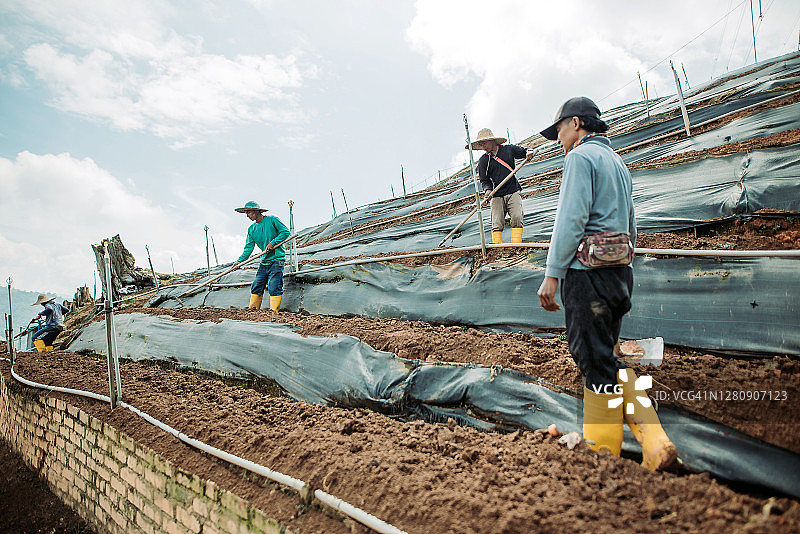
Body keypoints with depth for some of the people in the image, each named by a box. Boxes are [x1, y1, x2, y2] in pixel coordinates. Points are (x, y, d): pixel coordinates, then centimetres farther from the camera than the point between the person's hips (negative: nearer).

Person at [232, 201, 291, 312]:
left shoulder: (272, 220, -3)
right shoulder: (251, 229, 13)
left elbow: (285, 232, -5)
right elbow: (249, 247, 10)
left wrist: (272, 243, -13)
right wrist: (240, 260, -4)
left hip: (277, 259, -6)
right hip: (264, 261, 6)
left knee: (274, 287, -10)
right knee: (256, 286, 6)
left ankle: (274, 312, -7)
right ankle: (253, 309, 16)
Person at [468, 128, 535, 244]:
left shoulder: (508, 149, 5)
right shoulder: (483, 161, 6)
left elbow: (523, 152, 20)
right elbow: (485, 180, 9)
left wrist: (528, 154, -4)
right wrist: (487, 190, -11)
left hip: (513, 192, 0)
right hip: (497, 196, 0)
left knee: (517, 218, -15)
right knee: (497, 223, -9)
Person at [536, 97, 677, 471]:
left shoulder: (581, 156, -5)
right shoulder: (618, 162, 23)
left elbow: (571, 219, -17)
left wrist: (552, 274, -16)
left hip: (588, 270, -9)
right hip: (619, 272, 9)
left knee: (597, 363, -2)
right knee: (604, 359, 16)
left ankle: (603, 455, 10)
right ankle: (654, 442, 13)